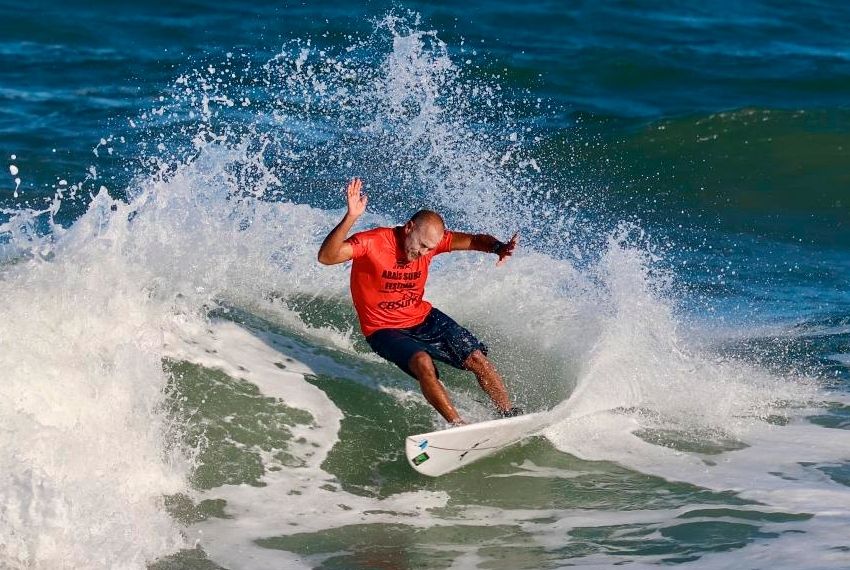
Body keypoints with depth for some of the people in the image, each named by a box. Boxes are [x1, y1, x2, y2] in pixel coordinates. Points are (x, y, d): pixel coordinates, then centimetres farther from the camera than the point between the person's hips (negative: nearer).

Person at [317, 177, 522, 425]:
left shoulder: (430, 238, -9)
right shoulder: (372, 242, -25)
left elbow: (474, 240, -10)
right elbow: (326, 257, -38)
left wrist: (498, 247, -33)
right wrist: (350, 218, -52)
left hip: (424, 319, 5)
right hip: (385, 330, -5)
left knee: (477, 359, -5)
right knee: (423, 362, -32)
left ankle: (510, 415, 11)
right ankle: (458, 425, -26)